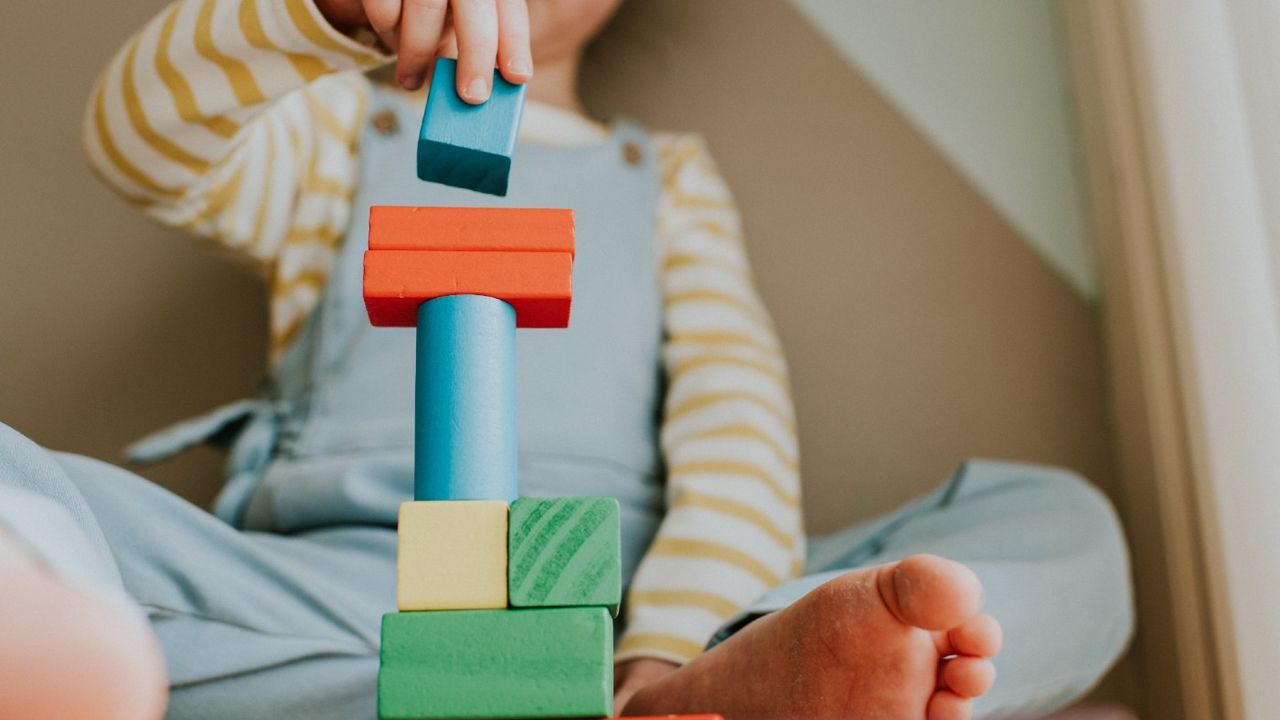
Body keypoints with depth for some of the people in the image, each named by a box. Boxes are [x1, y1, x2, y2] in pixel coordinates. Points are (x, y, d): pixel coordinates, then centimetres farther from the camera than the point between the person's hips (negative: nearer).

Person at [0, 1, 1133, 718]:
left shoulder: (667, 175, 24)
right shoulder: (337, 129, 23)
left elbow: (739, 410, 5)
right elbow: (136, 138, 1)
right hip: (332, 584, 0)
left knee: (1065, 524, -16)